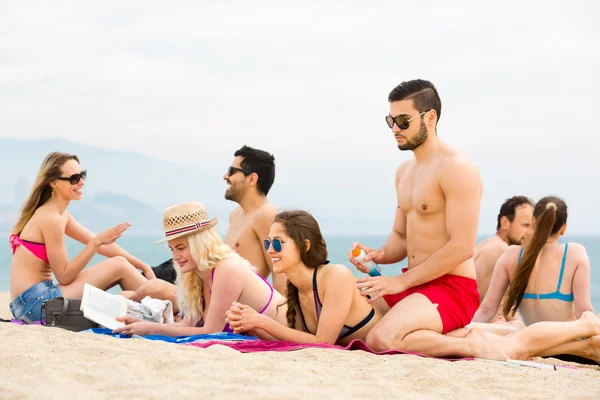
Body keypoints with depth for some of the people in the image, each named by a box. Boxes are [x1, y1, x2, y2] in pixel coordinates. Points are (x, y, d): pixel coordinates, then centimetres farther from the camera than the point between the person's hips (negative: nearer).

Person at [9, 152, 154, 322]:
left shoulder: (61, 214, 14)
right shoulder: (50, 218, -15)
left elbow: (100, 244, 16)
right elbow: (64, 277, -14)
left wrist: (142, 266, 13)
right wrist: (97, 241, -18)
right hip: (35, 301, -10)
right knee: (119, 265, -8)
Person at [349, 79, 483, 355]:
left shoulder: (456, 168, -14)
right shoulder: (404, 171, 16)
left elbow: (462, 247, -20)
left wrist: (402, 281, -18)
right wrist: (378, 255, -2)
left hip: (453, 289, -9)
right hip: (413, 285, 9)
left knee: (382, 340, -30)